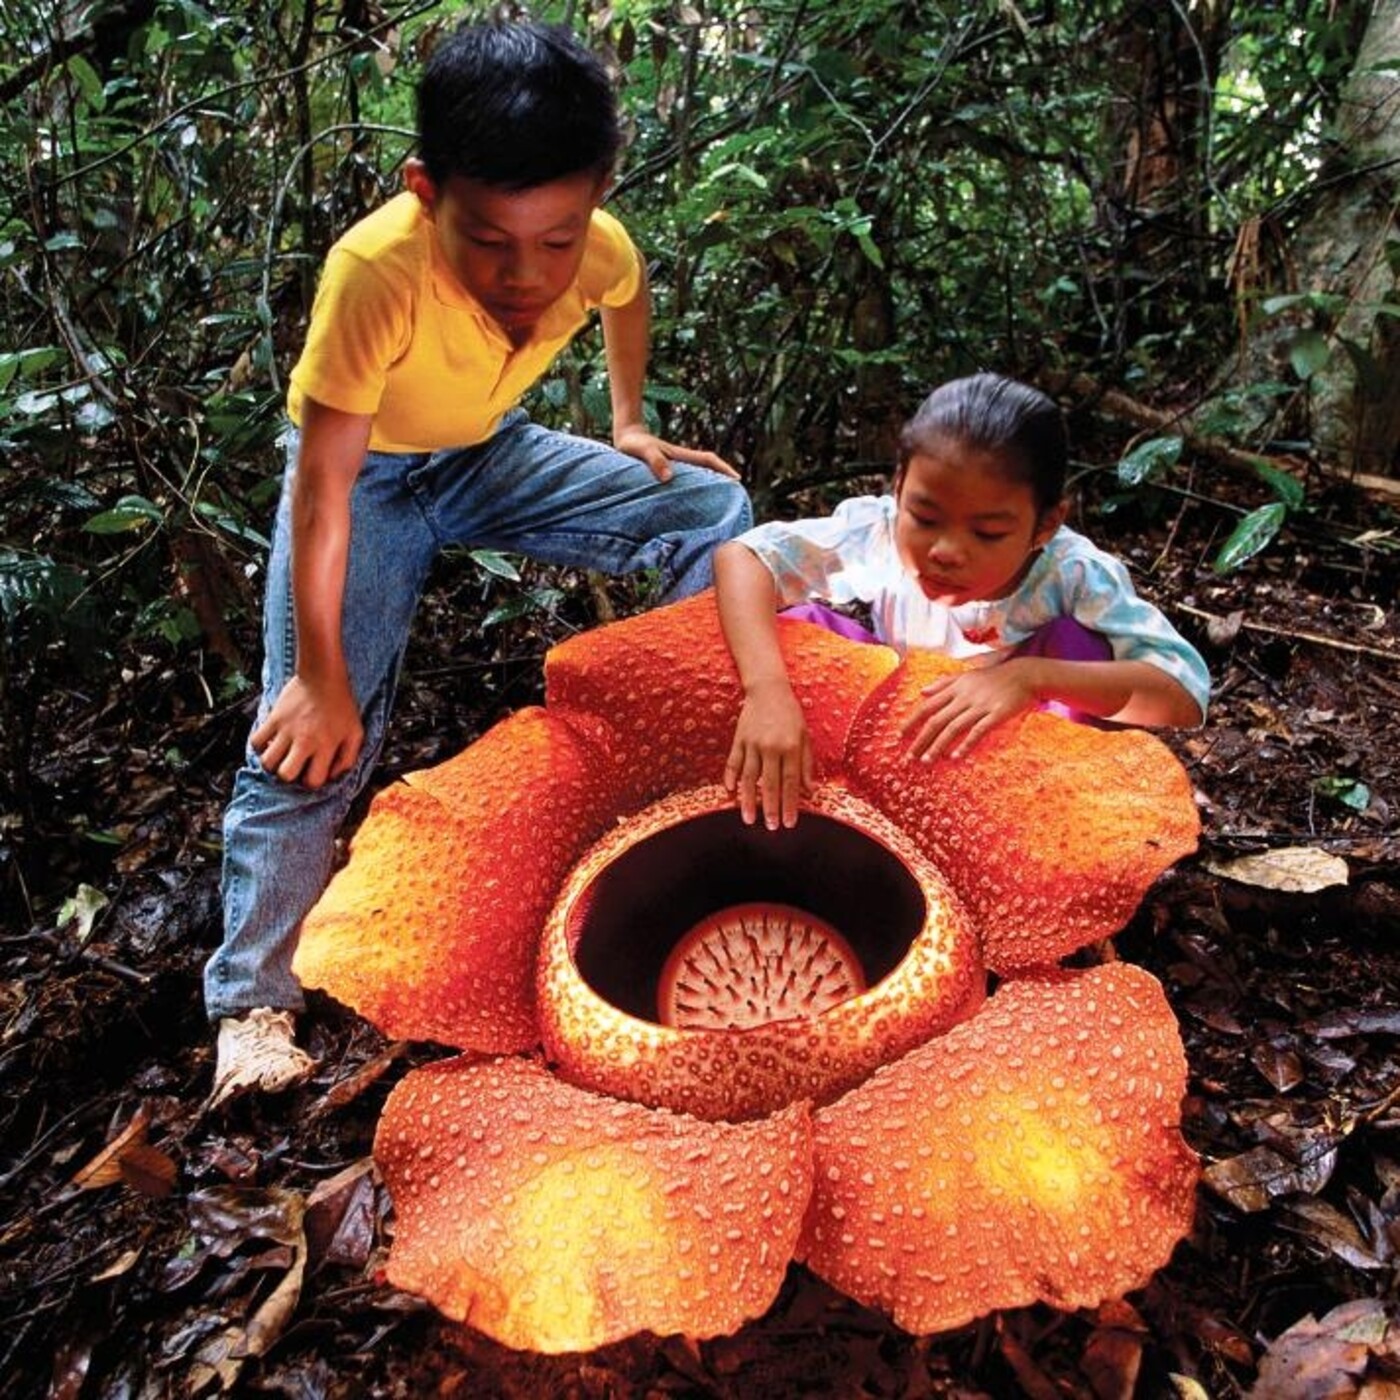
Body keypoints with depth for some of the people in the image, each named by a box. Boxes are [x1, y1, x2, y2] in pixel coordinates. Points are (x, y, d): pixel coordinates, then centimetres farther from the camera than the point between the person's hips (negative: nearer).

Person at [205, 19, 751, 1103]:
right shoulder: (376, 270, -38)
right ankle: (254, 1002, -3)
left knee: (715, 509, -4)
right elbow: (325, 483, -32)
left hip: (491, 454, 5)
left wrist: (630, 424, 5)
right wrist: (320, 678, -27)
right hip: (365, 474, -4)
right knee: (311, 737, -16)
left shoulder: (599, 247, -23)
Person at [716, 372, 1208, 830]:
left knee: (1075, 641, -29)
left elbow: (1185, 694, -36)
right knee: (796, 623, -21)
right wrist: (766, 690, -48)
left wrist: (1032, 676, -48)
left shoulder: (1072, 573, -29)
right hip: (899, 723, 1)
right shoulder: (882, 531, -25)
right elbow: (739, 557, -32)